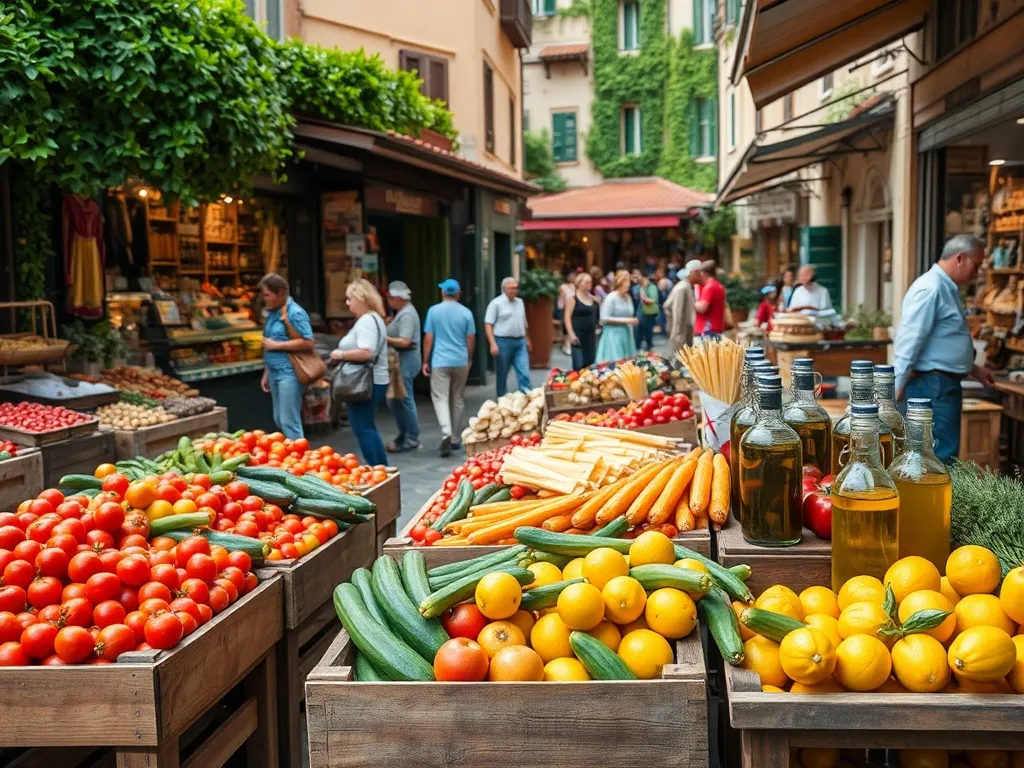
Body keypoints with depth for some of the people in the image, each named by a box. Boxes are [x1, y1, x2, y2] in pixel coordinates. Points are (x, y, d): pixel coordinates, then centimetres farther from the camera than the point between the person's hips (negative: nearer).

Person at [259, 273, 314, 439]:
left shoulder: (295, 313, -13)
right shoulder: (273, 312, 13)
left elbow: (308, 342, -21)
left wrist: (277, 345, -17)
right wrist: (267, 373, 20)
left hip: (289, 373, -9)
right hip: (274, 372, 9)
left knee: (289, 421, -4)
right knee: (279, 420, 15)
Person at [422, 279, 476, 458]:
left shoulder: (434, 311, -3)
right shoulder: (466, 313, 1)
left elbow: (428, 338, -3)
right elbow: (471, 339, 3)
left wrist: (425, 361, 4)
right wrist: (469, 359, 18)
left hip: (440, 362, -2)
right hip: (460, 361, 2)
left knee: (440, 398, -3)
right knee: (457, 399, 12)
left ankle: (446, 433, -25)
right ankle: (456, 439, 18)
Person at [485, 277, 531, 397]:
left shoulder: (520, 302, 13)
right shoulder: (496, 303, -6)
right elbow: (488, 324, -9)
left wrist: (527, 339, 24)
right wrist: (493, 344, -17)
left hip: (520, 342, 5)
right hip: (503, 342, -5)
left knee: (524, 374, -5)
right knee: (502, 376, 6)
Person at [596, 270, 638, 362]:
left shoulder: (628, 297, 10)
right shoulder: (611, 297, -12)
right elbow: (605, 318, -17)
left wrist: (632, 320, 2)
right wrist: (625, 321, -17)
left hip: (626, 334, 7)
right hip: (613, 334, -7)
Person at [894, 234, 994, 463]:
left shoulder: (948, 289, 16)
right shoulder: (930, 289, -17)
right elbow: (909, 343, -20)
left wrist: (974, 370, 28)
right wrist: (896, 390, -21)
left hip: (945, 385, 11)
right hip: (933, 386, -11)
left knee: (943, 455, 14)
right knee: (943, 459, -9)